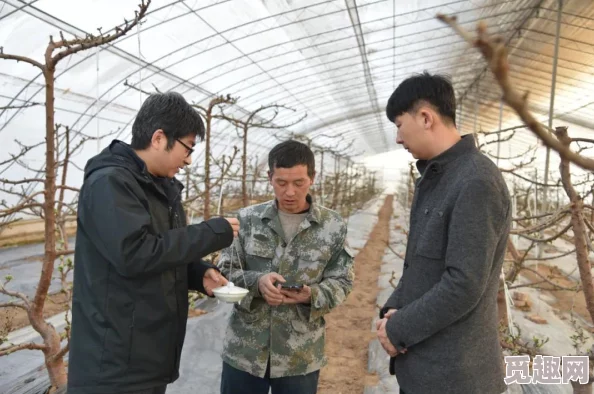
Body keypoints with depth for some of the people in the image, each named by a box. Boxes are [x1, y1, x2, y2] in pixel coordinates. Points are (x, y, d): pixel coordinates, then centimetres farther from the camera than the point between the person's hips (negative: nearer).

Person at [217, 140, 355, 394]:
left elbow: (342, 282, 0)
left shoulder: (333, 227, -3)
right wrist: (256, 282, -20)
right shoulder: (247, 219, -2)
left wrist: (312, 295, -19)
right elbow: (224, 272, -1)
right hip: (244, 350, 1)